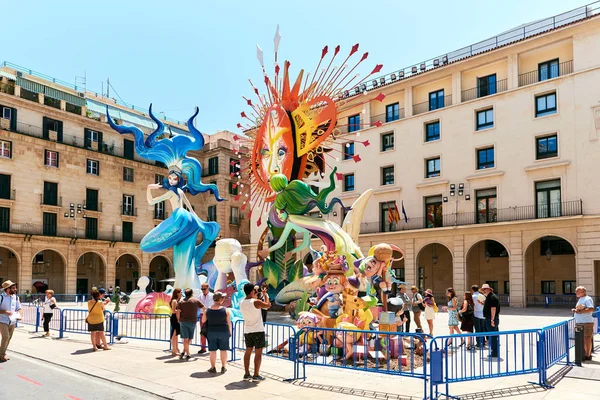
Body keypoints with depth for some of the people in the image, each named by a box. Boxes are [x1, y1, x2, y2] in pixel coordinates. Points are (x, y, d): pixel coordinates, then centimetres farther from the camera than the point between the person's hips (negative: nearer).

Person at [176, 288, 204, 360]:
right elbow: (204, 308, 8)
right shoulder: (196, 300, 4)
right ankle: (184, 352, 7)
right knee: (189, 338, 11)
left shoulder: (181, 302, 6)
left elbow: (178, 312, -3)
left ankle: (188, 354, -1)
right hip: (192, 322, -1)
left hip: (183, 321, 1)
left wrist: (179, 320, 10)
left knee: (185, 338, 1)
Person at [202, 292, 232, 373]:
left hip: (211, 332, 1)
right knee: (223, 350, 11)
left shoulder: (207, 310, -5)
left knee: (212, 350, 9)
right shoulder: (225, 310, -10)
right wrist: (230, 332, 9)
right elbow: (229, 322, -4)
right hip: (223, 331, -1)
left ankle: (213, 367, 14)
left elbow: (203, 321, 5)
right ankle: (223, 367, 17)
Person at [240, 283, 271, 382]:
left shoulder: (242, 303, 1)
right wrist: (265, 294, 10)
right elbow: (268, 305, -3)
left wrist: (255, 296, 21)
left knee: (248, 351, 14)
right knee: (258, 353, 1)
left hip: (247, 331, 6)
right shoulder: (256, 302, -18)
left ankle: (246, 374, 17)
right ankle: (256, 375, 3)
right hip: (258, 331, -6)